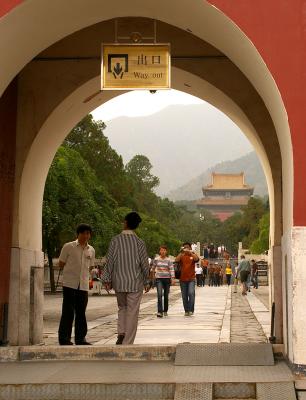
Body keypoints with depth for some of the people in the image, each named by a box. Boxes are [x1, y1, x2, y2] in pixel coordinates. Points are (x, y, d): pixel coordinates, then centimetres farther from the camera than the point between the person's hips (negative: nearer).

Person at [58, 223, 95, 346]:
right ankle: (64, 338, 3)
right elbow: (61, 264, 3)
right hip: (70, 284, -4)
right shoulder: (68, 247, -2)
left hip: (83, 285, 4)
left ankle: (80, 338, 15)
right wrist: (72, 268, 0)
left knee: (81, 313, 8)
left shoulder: (91, 250, 12)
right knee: (68, 312, -4)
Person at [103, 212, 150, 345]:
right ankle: (127, 343, 3)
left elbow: (110, 261, -3)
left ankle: (121, 333, 2)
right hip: (135, 283, -2)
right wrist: (146, 282, 10)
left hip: (118, 282, 2)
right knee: (132, 313, 4)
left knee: (122, 308, 21)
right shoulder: (139, 242, -6)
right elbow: (144, 264, -2)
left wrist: (107, 279, 6)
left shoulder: (115, 240, -5)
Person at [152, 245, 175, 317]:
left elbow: (172, 269, -6)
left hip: (167, 278, 0)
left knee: (166, 295, 9)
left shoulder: (168, 260, -2)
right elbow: (153, 267, 17)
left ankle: (165, 311, 24)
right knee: (159, 294, -16)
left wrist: (172, 278, -15)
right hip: (159, 279, 0)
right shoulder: (156, 259, 1)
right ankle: (160, 311, -21)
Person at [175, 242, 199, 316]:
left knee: (191, 293, -18)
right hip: (183, 279, 2)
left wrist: (190, 252, -24)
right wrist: (181, 252, -21)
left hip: (191, 279, -2)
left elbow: (196, 259, -17)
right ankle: (186, 311, 14)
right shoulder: (181, 256, 8)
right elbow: (176, 260, -11)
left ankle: (191, 309, -10)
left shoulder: (193, 255, 5)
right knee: (184, 296, 5)